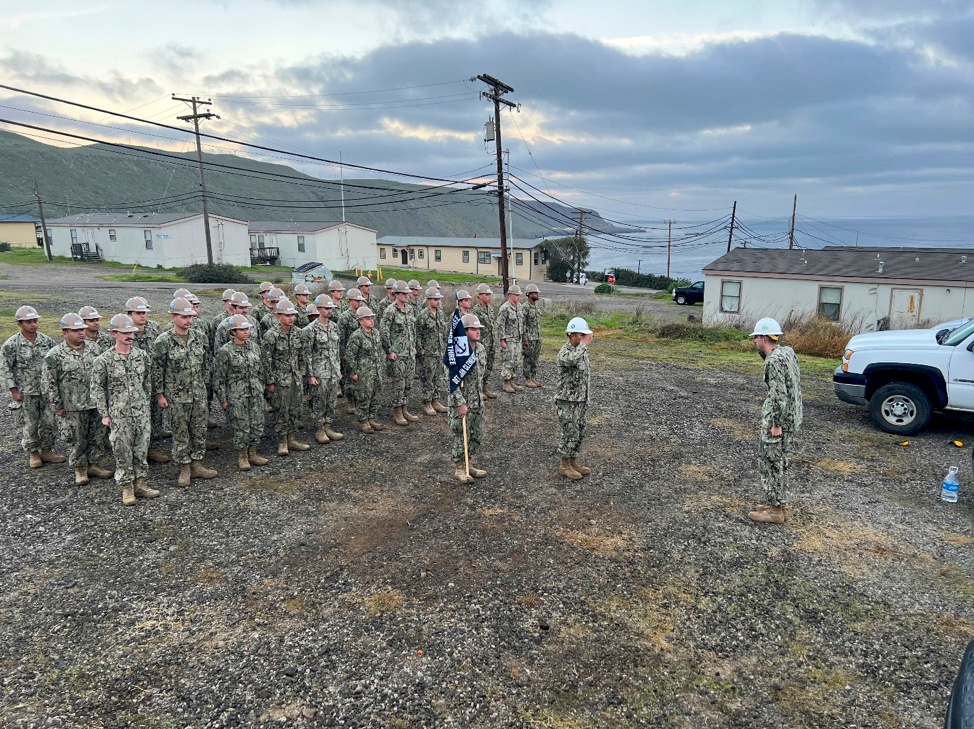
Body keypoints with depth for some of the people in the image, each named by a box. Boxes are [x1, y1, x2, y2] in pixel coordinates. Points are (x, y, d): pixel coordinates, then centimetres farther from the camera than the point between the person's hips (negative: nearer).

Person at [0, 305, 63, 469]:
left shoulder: (47, 340, 0)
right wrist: (14, 390, -9)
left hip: (47, 390, 3)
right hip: (25, 393, -3)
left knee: (48, 422, 8)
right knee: (30, 425, 6)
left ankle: (46, 451, 23)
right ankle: (33, 453, 22)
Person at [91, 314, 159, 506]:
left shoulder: (142, 355, 1)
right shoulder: (103, 360, -8)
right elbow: (98, 388, -2)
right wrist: (104, 414, -3)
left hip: (142, 412, 3)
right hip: (119, 414, -3)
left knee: (142, 449, 9)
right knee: (123, 452, 5)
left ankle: (141, 484, 22)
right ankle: (127, 487, 18)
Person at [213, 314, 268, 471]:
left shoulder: (254, 346, 5)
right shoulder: (225, 351, -10)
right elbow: (219, 378, -7)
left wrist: (261, 388, 16)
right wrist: (223, 399, -7)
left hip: (256, 394, 5)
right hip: (237, 396, -5)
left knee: (257, 424, 8)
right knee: (241, 427, 1)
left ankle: (252, 453, 24)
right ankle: (242, 457, 18)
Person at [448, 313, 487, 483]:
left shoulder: (481, 349, 4)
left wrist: (481, 395, 17)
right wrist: (461, 403, -21)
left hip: (477, 401, 7)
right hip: (461, 401, -7)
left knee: (477, 435, 15)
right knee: (461, 436, 4)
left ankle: (468, 463, 31)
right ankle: (459, 467, 20)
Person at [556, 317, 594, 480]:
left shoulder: (581, 351, 9)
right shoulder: (564, 353, -18)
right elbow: (572, 360, -45)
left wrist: (585, 399, 20)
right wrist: (584, 344, -30)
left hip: (580, 401, 8)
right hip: (567, 401, -8)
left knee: (579, 433, 14)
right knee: (570, 434, -2)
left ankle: (573, 462, 27)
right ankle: (564, 466, 12)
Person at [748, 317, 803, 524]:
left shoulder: (774, 361, -19)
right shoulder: (787, 351, 9)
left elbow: (779, 394, -23)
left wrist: (776, 424, -20)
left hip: (778, 421, -10)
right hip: (791, 418, 10)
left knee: (769, 463, 0)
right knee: (778, 463, 18)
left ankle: (776, 511, 7)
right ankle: (777, 504, 28)